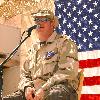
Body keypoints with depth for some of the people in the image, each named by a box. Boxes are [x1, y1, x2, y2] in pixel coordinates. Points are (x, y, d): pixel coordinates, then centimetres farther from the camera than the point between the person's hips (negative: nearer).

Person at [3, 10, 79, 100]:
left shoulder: (65, 43, 1)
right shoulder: (34, 48, 21)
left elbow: (68, 71, -12)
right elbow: (24, 74, 23)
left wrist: (44, 89, -18)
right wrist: (27, 87, -1)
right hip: (35, 92, 6)